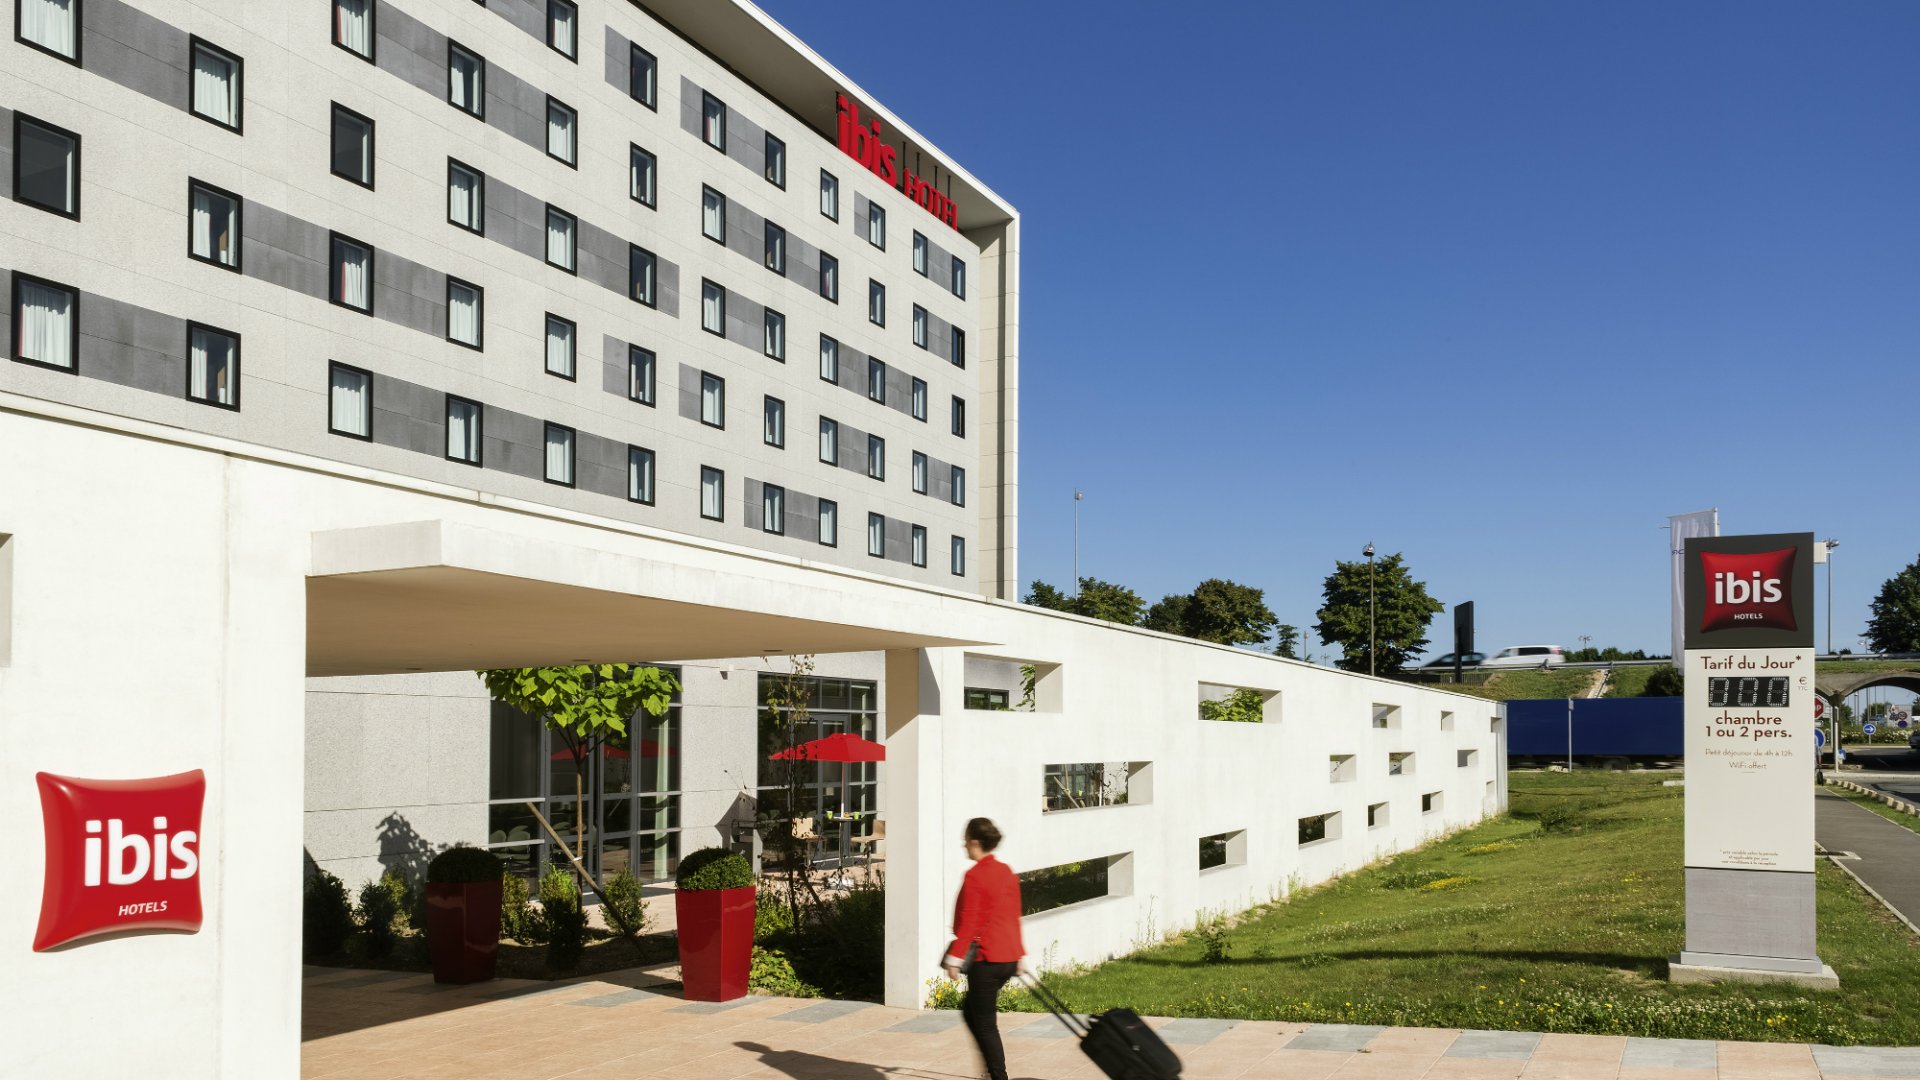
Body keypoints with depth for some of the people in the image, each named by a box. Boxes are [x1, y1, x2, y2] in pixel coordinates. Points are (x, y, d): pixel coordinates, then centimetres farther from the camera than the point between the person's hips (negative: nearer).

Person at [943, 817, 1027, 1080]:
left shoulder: (974, 875, -14)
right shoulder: (1007, 872, 9)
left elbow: (968, 921, -15)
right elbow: (1015, 917, 15)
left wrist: (955, 958, -11)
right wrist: (1021, 956, 20)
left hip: (986, 960, -8)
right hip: (1008, 958, 8)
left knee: (985, 1024, 1)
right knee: (971, 1012, 21)